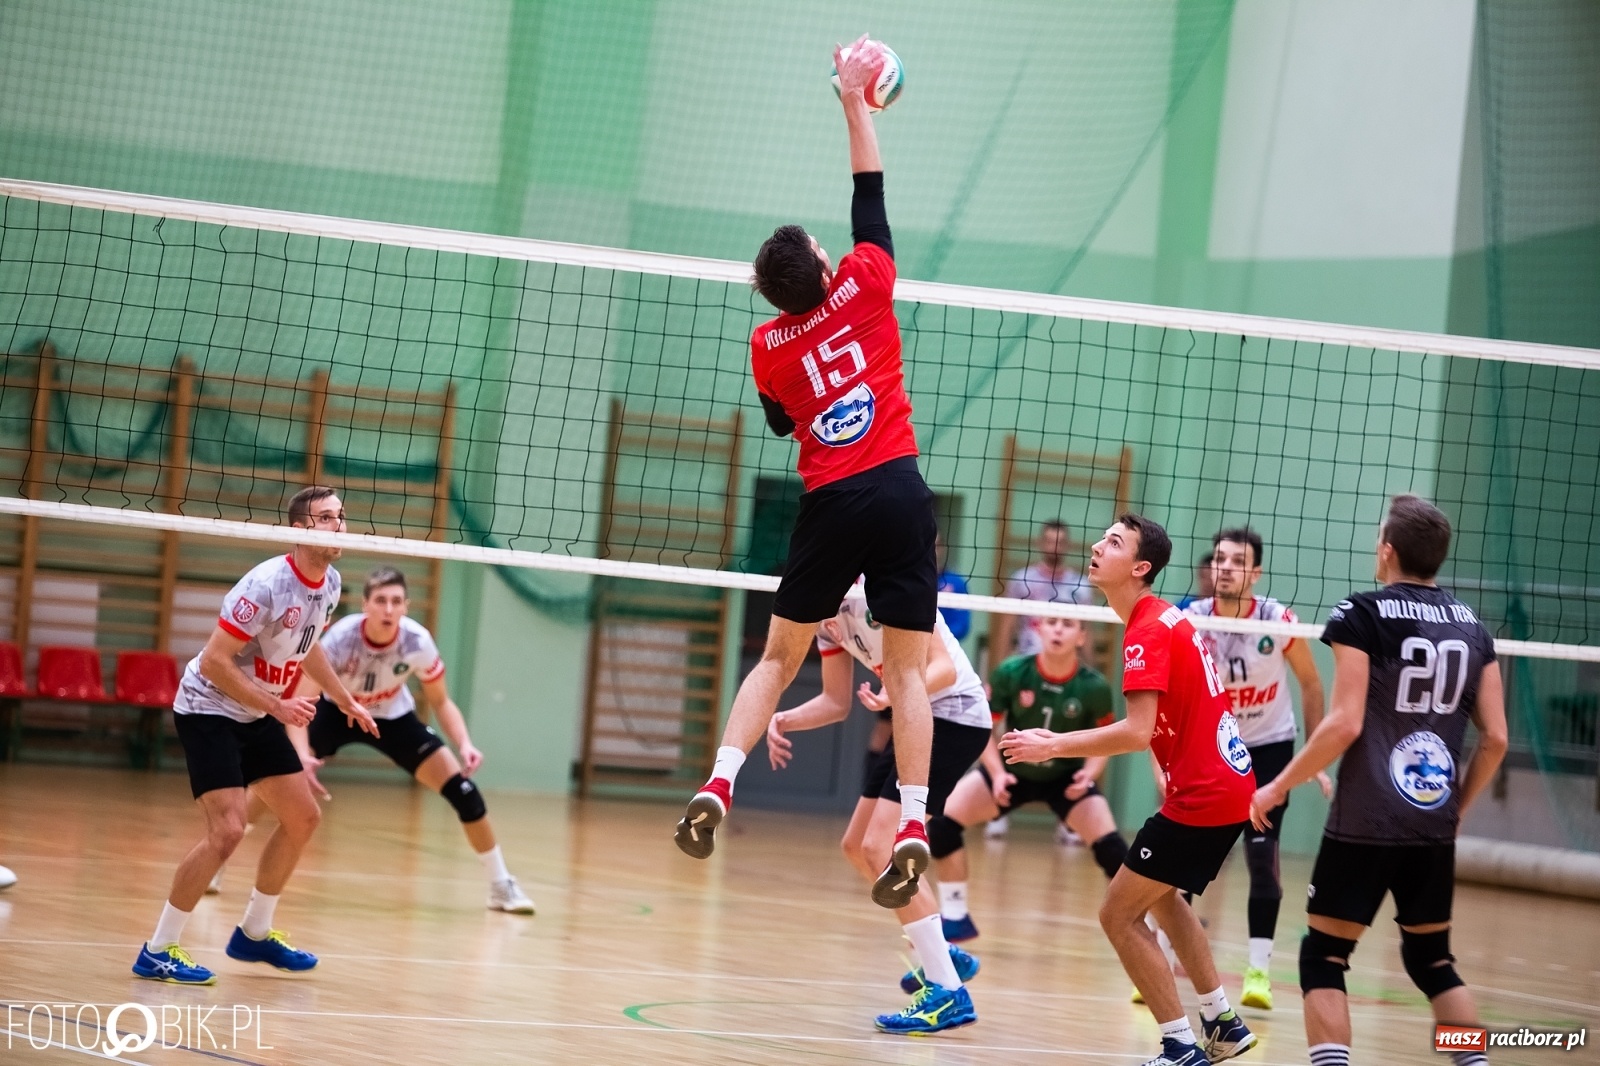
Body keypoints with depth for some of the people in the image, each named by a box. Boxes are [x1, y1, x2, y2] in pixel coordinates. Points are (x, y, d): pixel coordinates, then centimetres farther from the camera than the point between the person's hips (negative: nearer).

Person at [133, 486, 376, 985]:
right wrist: (276, 706, -25)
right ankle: (158, 952, -10)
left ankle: (254, 933, 28)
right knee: (228, 829, -20)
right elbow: (213, 662, -26)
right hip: (209, 710, -9)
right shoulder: (266, 585, -27)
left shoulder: (330, 584, -1)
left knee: (303, 817, 12)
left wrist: (345, 700, 22)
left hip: (257, 717, 9)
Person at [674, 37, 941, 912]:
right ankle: (913, 826, -8)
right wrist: (855, 99, 19)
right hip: (900, 493, -1)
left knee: (778, 656, 12)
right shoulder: (865, 285, 3)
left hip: (830, 503, 1)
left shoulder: (769, 347, 7)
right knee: (905, 668, 1)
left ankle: (717, 786, -5)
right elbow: (870, 189, 14)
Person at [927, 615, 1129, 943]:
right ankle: (955, 916, 0)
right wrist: (997, 773, -22)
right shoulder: (1011, 673, -23)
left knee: (1110, 846, -20)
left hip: (1067, 778, -1)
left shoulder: (1093, 687, -23)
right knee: (942, 820, -16)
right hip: (1013, 771, 1)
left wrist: (1090, 773, -23)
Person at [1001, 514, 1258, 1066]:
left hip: (1201, 795, -10)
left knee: (1120, 914, -4)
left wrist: (1053, 746, -19)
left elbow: (1137, 731, -27)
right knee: (1161, 897, 28)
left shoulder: (1147, 631, -18)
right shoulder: (1170, 616, 11)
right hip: (1228, 783, 10)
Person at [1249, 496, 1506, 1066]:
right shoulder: (1472, 626, 8)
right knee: (1433, 960, 18)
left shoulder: (1361, 615, -7)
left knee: (1323, 957, 3)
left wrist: (1278, 787, -3)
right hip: (1434, 828, 5)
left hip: (1365, 825, -5)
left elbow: (1346, 724, -13)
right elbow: (1495, 739, 6)